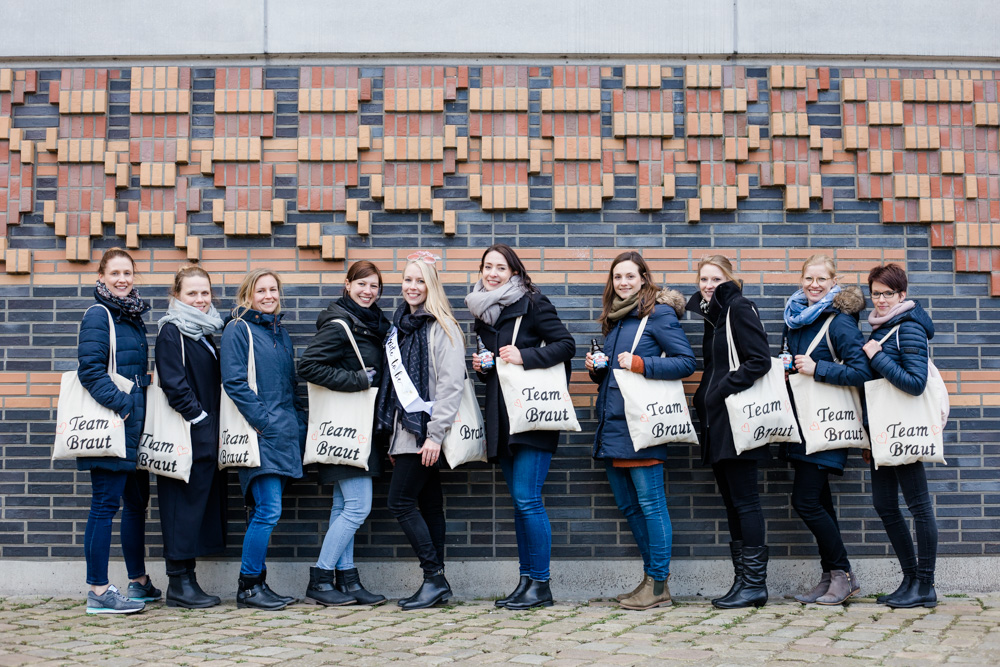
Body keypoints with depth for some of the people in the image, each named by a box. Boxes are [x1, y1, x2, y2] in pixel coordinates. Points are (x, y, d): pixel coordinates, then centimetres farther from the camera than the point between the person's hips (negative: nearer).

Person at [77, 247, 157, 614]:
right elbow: (90, 371, -16)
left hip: (136, 423, 9)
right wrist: (122, 405, -19)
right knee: (105, 504, -5)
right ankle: (98, 591, 0)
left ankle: (139, 582, 24)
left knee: (137, 502, 14)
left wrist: (144, 414, 11)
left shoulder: (134, 316, 17)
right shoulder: (98, 315, -7)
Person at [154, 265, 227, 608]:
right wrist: (199, 419, -18)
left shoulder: (205, 333, 18)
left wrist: (217, 430, 12)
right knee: (185, 505, -5)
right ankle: (178, 583, 0)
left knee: (204, 504, 9)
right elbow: (174, 384, -16)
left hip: (207, 435, 9)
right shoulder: (171, 332, -7)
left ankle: (186, 578, 15)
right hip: (187, 436, -9)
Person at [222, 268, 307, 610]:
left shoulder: (280, 332, 19)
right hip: (260, 434, -7)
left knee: (263, 511, 10)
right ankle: (249, 586, -2)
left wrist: (298, 424, 13)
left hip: (285, 433, 7)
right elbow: (234, 381, -12)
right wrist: (263, 422, -17)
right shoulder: (238, 329, -3)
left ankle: (256, 583, 15)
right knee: (269, 510, -11)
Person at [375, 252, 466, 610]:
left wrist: (434, 434, -19)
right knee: (428, 504, 8)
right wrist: (393, 436, 15)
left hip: (426, 432, -8)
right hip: (406, 432, 8)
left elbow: (451, 385, -14)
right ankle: (436, 582, 12)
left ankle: (434, 577, -3)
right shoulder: (402, 326, 17)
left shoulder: (442, 327, -7)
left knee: (401, 502, -10)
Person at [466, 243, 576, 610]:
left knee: (526, 498, -10)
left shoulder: (532, 303, -4)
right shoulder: (482, 311, 17)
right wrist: (481, 367, 7)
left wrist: (525, 356, -17)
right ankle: (526, 580, 16)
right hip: (501, 415, 7)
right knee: (518, 500, 10)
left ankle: (541, 584, -2)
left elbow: (566, 344, -9)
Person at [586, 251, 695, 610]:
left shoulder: (658, 313, -4)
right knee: (628, 505, 12)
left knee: (650, 503, -5)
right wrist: (596, 368, 6)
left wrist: (640, 364, -18)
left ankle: (658, 584, 1)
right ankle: (651, 576, 22)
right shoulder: (614, 319, 19)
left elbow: (686, 361, -10)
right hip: (611, 423, 9)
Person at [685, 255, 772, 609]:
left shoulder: (739, 308, -8)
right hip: (716, 421, 9)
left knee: (744, 499, -6)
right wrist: (704, 398, 7)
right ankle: (742, 579, 14)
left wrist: (724, 388, -17)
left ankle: (755, 583, -2)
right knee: (731, 500, 10)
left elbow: (760, 360, -17)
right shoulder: (706, 312, 18)